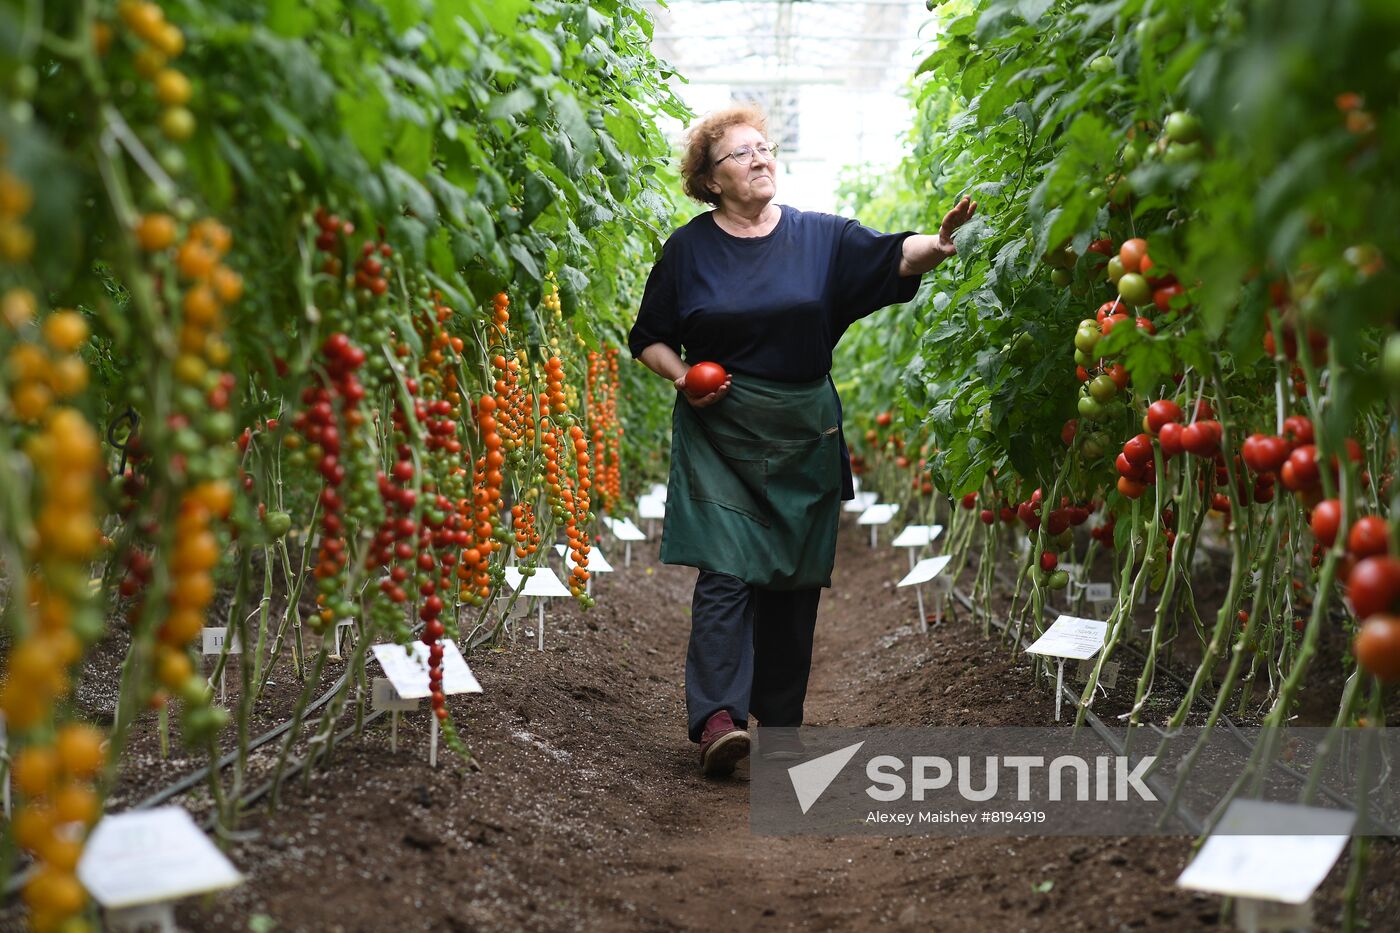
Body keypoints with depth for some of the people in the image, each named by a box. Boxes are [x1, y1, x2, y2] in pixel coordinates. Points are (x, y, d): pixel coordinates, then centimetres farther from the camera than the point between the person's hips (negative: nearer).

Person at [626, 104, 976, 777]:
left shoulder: (820, 236, 4)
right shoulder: (689, 248, 3)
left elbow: (891, 257, -11)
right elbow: (648, 339, 10)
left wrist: (934, 244, -32)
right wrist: (682, 376, -9)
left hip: (803, 437, 2)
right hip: (719, 435, -2)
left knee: (793, 582, 5)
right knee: (726, 573, -13)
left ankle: (780, 726, 16)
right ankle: (719, 718, -18)